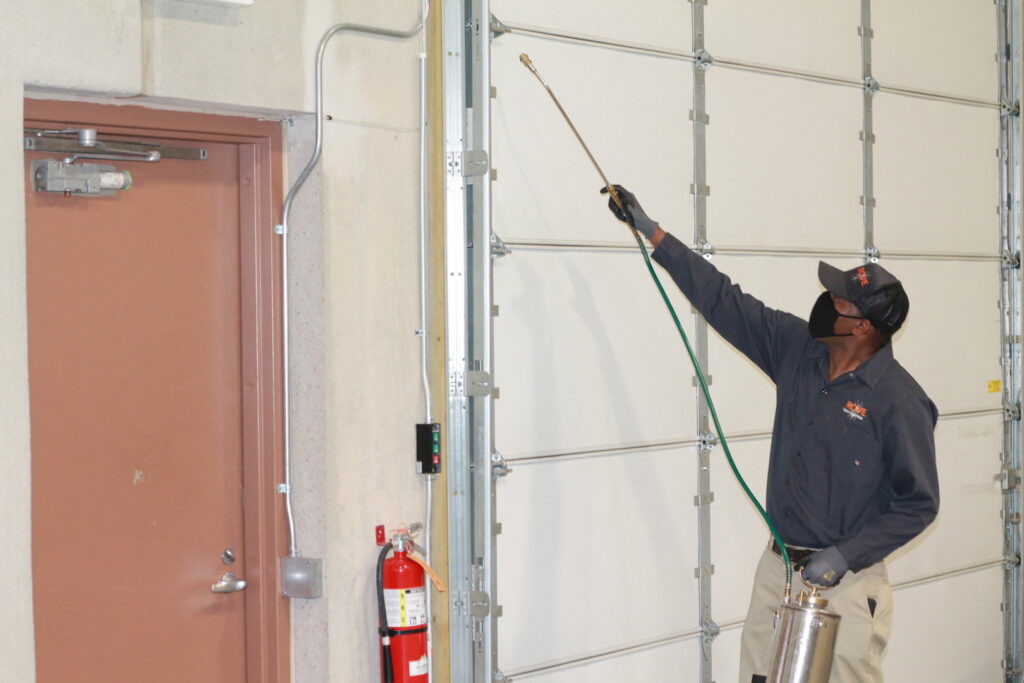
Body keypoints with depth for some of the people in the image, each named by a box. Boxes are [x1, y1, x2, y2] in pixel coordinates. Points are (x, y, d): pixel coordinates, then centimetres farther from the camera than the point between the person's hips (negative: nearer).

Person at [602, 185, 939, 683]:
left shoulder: (899, 400, -16)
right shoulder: (797, 348, 1)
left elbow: (918, 504, -12)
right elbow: (723, 299, 7)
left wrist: (843, 556, -19)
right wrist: (651, 231, 7)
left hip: (847, 580, -6)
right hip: (778, 566, 6)